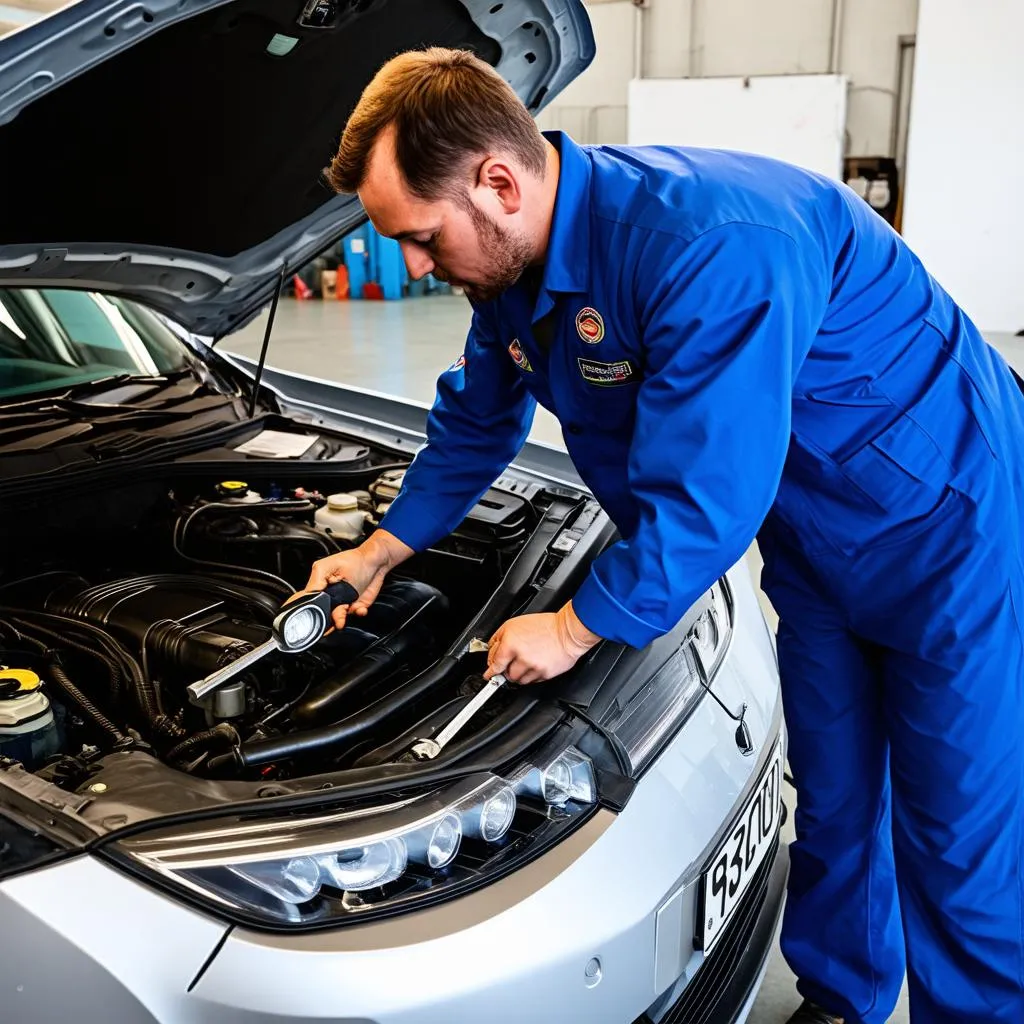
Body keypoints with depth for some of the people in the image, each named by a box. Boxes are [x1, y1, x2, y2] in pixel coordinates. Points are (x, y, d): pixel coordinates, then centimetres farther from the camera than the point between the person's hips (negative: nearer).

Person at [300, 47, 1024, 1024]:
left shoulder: (713, 246, -35)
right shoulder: (511, 268, -5)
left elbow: (705, 494, -33)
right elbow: (476, 422, 12)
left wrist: (577, 627, -19)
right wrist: (383, 550, 12)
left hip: (946, 520, -7)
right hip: (814, 538, 8)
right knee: (832, 797, 17)